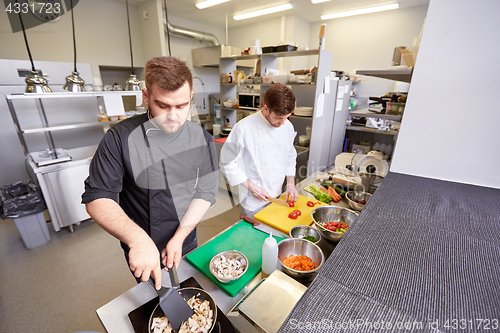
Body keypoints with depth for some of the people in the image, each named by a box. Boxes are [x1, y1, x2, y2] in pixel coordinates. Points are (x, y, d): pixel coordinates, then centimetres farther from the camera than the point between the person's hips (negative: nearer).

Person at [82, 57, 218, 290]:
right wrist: (138, 239, -34)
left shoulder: (202, 140, -12)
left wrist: (179, 237, -17)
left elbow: (206, 191, -10)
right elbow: (97, 199, -19)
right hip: (141, 252, -1)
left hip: (186, 244, 2)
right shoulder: (121, 138, -19)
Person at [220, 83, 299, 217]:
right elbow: (228, 163, -16)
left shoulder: (287, 126, -3)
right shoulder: (244, 128, -21)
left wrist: (291, 183, 1)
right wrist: (252, 187, -17)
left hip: (277, 196, 5)